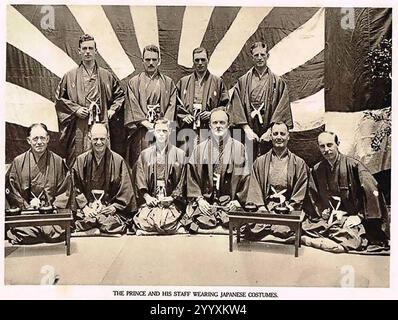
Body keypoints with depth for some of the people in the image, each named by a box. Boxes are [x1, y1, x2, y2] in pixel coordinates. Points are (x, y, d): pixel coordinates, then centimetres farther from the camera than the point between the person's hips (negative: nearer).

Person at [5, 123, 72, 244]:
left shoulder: (58, 161, 5)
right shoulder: (18, 162, 6)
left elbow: (64, 191, 6)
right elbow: (10, 190, 6)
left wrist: (54, 209, -6)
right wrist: (27, 206, -6)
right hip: (25, 213, 0)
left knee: (57, 233, -25)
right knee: (24, 233, -26)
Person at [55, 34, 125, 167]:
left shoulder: (106, 76, 9)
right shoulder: (70, 76, 7)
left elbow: (120, 95, 17)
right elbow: (59, 98, 11)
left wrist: (111, 111, 5)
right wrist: (75, 109, -3)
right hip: (77, 129, 0)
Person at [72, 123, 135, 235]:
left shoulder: (118, 161, 2)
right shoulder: (81, 160, 8)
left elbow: (126, 189, 3)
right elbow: (76, 188, 6)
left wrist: (115, 207, -7)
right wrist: (84, 206, -6)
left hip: (111, 208, -1)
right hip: (87, 209, 1)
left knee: (112, 224, -26)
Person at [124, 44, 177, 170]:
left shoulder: (168, 83, 14)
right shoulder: (134, 82, 11)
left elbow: (172, 105, 5)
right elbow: (132, 107, 1)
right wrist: (147, 124, -11)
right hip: (140, 133, 0)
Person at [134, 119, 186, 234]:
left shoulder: (179, 154, 8)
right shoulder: (144, 154, 14)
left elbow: (183, 181, 4)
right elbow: (139, 179, 8)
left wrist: (172, 197, -7)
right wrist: (146, 196, -6)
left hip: (171, 200, -1)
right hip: (150, 199, 1)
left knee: (167, 222, -24)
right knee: (144, 220, -24)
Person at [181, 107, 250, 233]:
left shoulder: (239, 148, 8)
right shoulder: (200, 149, 12)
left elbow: (246, 177, 4)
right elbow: (191, 176, 7)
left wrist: (238, 200, -5)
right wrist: (198, 198, -5)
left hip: (230, 203, -1)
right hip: (204, 202, 2)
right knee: (198, 222, -23)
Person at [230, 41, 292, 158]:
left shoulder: (278, 82, 7)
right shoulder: (242, 81, 9)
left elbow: (282, 109, 0)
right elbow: (237, 108, 0)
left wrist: (270, 131, -10)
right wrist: (247, 130, -10)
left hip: (270, 136, 0)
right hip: (248, 135, 0)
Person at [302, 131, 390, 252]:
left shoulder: (353, 165, -8)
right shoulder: (317, 170, 6)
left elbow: (371, 191, -12)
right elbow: (314, 195, 18)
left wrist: (359, 216, -14)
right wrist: (322, 211, 2)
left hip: (352, 217, -4)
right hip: (328, 217, 4)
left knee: (350, 236, -34)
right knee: (303, 226, -17)